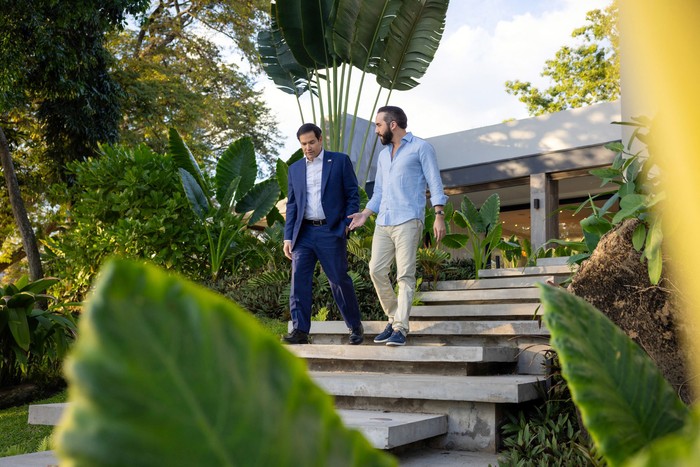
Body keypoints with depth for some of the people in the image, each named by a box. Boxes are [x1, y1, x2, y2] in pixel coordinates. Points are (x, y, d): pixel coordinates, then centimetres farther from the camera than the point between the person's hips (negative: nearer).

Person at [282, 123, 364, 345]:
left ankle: (355, 327, 17)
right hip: (304, 233, 4)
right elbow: (291, 204, 14)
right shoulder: (295, 168, 15)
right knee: (298, 279, -7)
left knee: (339, 280, 0)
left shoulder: (340, 161, 4)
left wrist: (347, 224, -8)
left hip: (331, 232, -3)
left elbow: (353, 194, 3)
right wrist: (288, 237, 6)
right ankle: (300, 330, -4)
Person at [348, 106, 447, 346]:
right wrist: (365, 214, 11)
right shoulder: (383, 155, 24)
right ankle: (394, 318, 14)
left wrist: (439, 215, -13)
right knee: (376, 271, 0)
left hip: (408, 221, -7)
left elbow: (435, 184, -3)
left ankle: (400, 328, -7)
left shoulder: (421, 148, 3)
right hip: (383, 222, 7)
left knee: (405, 275, -9)